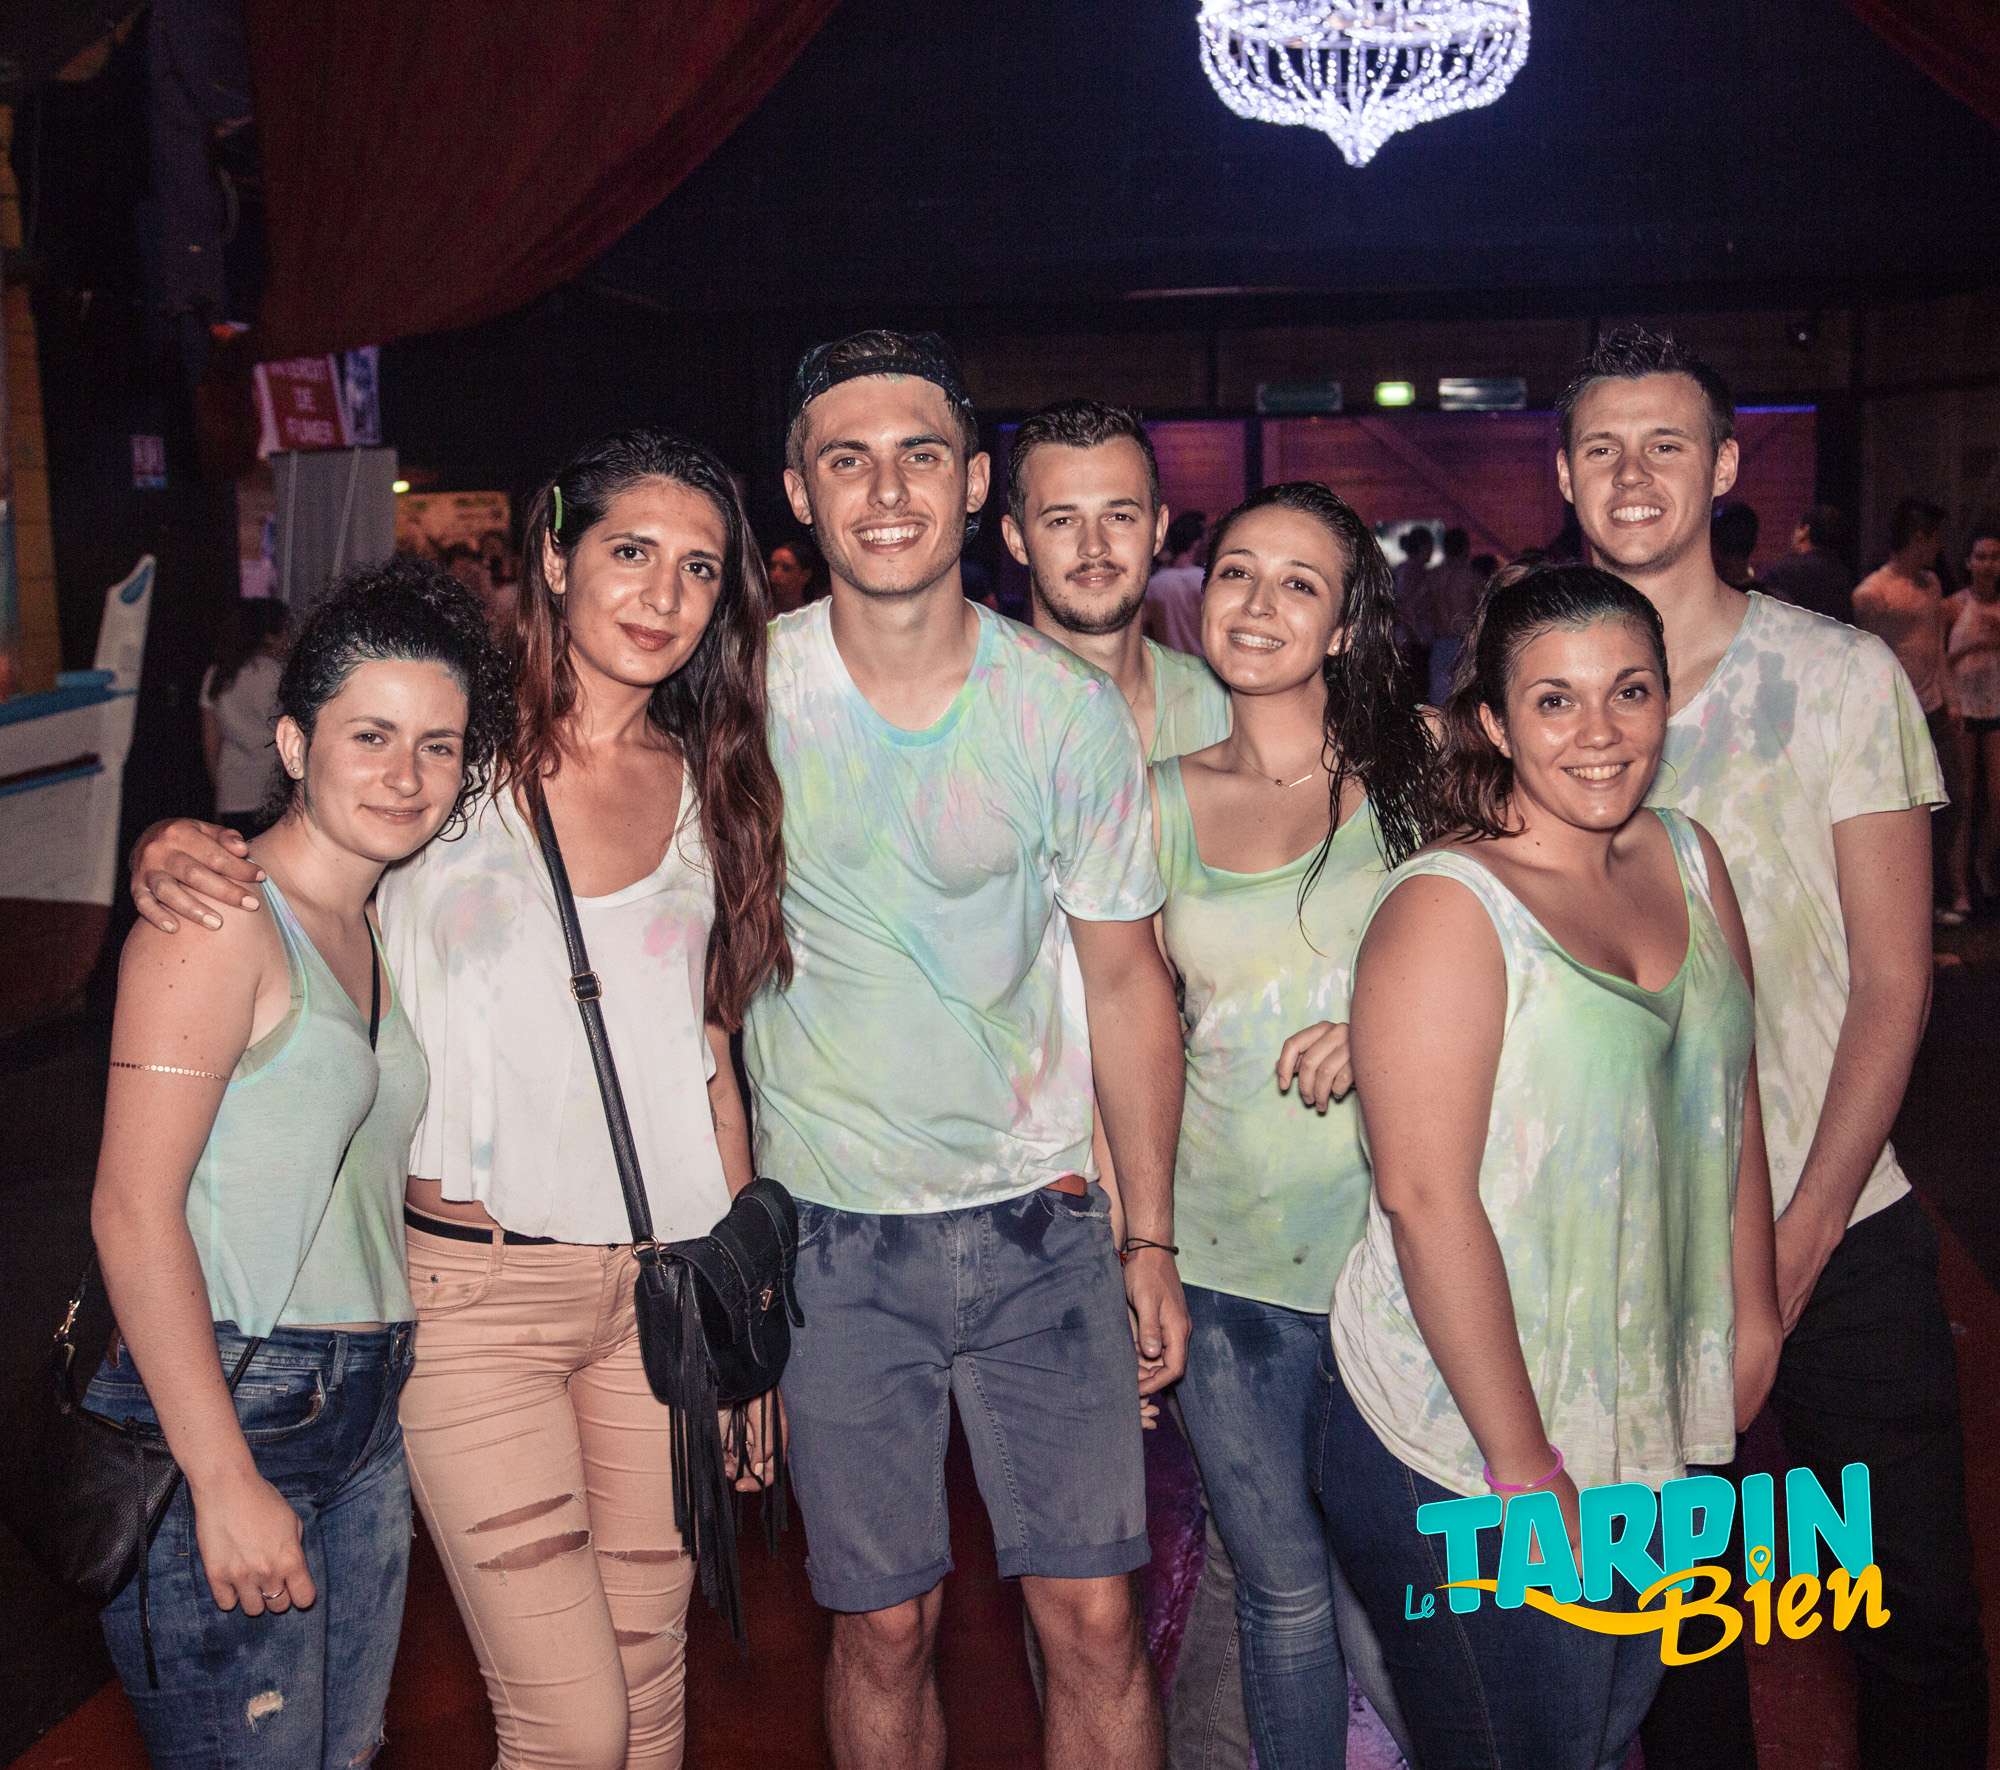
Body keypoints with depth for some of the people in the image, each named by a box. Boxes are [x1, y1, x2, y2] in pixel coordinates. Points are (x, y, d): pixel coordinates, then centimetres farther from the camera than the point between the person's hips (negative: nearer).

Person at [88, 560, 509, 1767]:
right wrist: (225, 1480, -19)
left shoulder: (381, 934, 13)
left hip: (366, 1417, 8)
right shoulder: (221, 924, -12)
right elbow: (133, 1212, -17)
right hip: (220, 1410, -8)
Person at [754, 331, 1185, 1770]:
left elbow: (1125, 979, 2)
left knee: (1096, 1618, 2)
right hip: (830, 1226, 0)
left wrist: (1152, 1240, 2)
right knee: (885, 1628, 8)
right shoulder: (743, 692, -6)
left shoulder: (1070, 710, -6)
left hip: (1041, 1218, 0)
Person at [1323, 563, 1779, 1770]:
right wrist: (1524, 1466, -21)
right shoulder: (1447, 910, -18)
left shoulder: (1690, 862, 3)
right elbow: (1427, 1199, -22)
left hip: (1657, 1431, 7)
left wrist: (1755, 1313, 15)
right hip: (1461, 1451, -7)